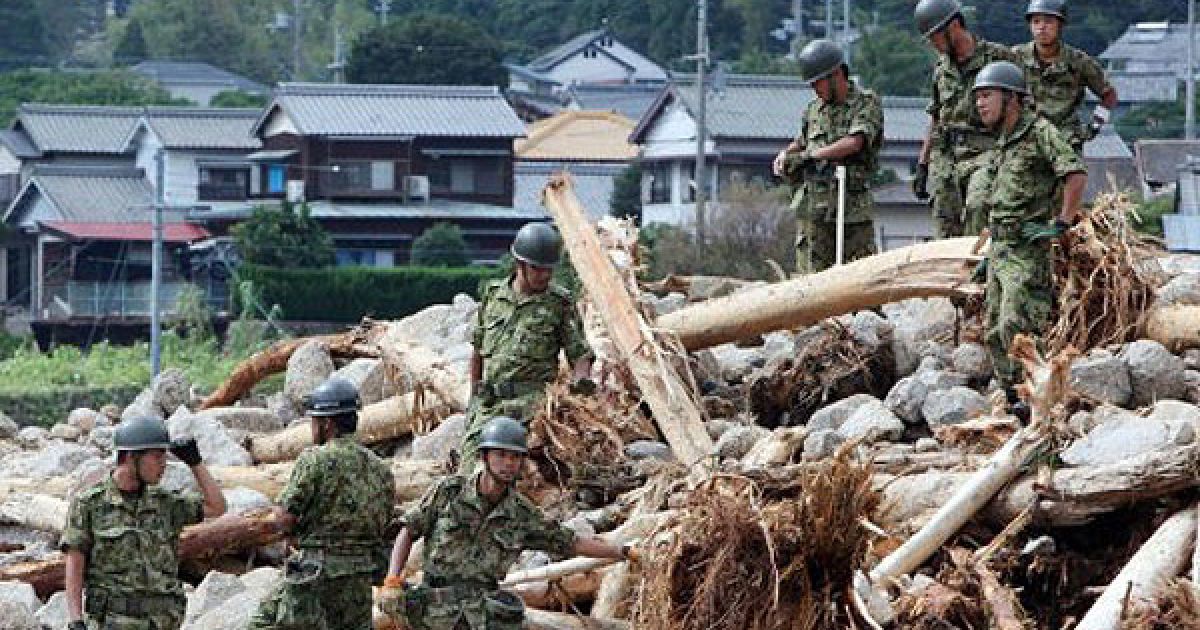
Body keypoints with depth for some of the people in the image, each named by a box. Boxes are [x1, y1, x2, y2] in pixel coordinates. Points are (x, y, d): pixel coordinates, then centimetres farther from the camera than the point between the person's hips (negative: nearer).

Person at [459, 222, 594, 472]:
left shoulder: (560, 302, 4)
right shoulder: (493, 293, 14)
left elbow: (579, 352, 5)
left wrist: (581, 378, -17)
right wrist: (475, 394, 24)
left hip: (531, 400, -4)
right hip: (488, 401, 4)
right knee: (469, 467, -7)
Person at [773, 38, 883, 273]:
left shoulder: (867, 102, 0)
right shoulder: (814, 108, 17)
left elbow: (854, 143, -14)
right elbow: (801, 141, 32)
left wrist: (808, 155, -12)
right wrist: (785, 155, 9)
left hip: (853, 207, -4)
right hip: (813, 206, 4)